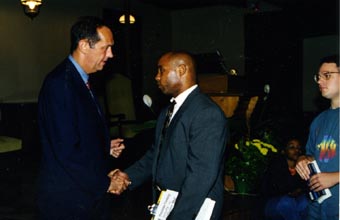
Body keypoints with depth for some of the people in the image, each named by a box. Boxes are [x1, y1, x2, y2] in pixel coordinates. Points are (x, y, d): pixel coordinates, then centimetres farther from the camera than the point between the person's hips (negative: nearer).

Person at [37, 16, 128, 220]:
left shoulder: (80, 80, 10)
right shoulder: (59, 83, -19)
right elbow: (66, 150, -24)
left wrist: (105, 147, 4)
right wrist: (105, 183, -15)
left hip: (90, 194, 9)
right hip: (68, 202, -9)